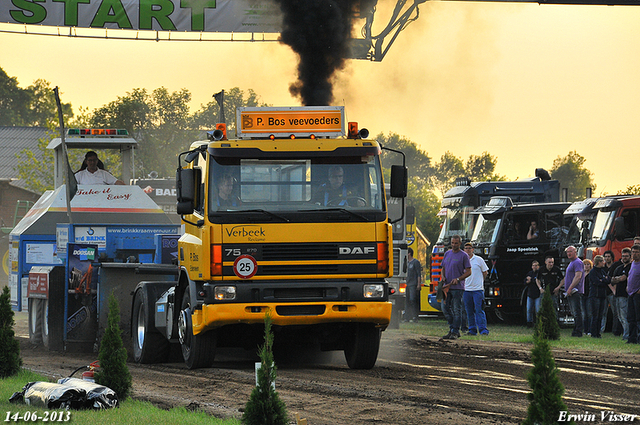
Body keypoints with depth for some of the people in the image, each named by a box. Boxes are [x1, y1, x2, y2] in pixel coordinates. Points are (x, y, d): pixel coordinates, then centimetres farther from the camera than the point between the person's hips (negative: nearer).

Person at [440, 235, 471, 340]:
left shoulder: (464, 255, -3)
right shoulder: (447, 254, 15)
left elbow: (468, 272, -5)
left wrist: (458, 279, -18)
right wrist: (443, 276, 1)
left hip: (457, 287, -6)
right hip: (447, 286, 6)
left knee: (457, 310, -5)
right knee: (445, 309, 6)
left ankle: (455, 332, -2)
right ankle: (452, 329, 18)